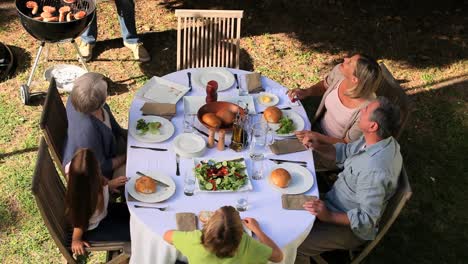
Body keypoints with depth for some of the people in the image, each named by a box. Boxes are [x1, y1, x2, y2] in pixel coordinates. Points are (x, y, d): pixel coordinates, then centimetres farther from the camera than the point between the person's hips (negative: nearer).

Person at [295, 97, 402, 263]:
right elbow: (345, 152, 9)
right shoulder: (375, 139, -9)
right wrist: (319, 147, -7)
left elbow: (367, 220, -30)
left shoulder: (374, 170, -37)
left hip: (350, 226, -9)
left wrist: (329, 217, -34)